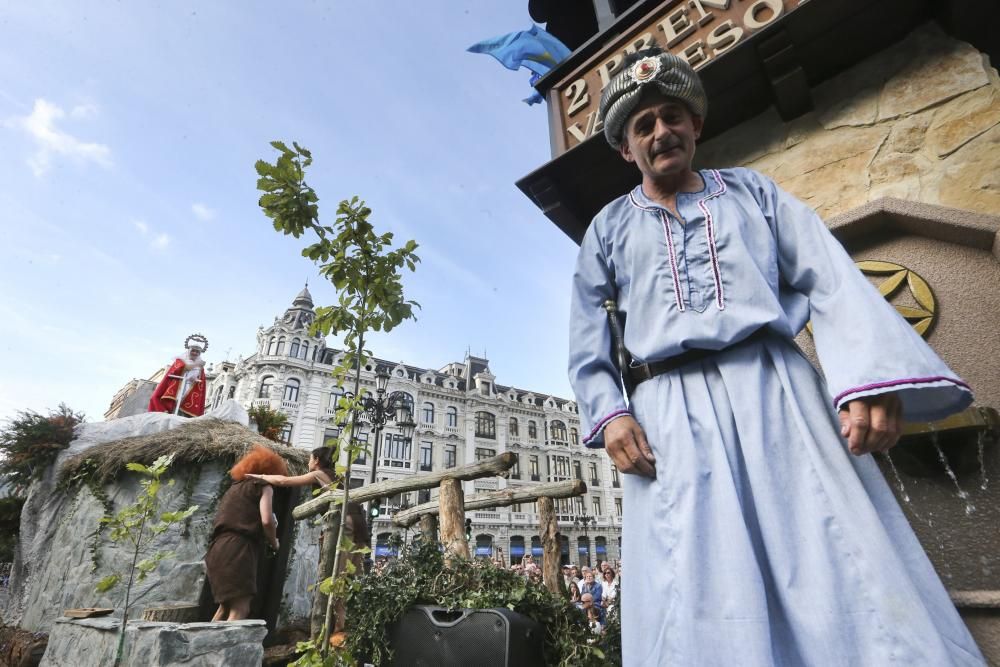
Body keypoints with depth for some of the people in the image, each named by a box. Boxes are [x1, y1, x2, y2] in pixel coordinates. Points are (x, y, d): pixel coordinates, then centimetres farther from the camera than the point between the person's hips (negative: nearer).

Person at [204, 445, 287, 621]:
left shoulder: (235, 487, 28)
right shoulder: (263, 486, 2)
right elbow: (267, 520, -9)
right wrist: (274, 543, 6)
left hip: (218, 548, 9)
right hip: (238, 549, -9)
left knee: (226, 605, 20)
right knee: (240, 609, -11)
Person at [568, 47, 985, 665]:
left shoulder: (752, 190, 19)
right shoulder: (608, 229, 18)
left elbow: (832, 281, 7)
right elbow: (588, 339, 11)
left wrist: (873, 378, -10)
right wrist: (610, 413, -6)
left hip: (775, 388, 1)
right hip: (669, 411, 0)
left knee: (843, 572, -3)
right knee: (699, 602, -3)